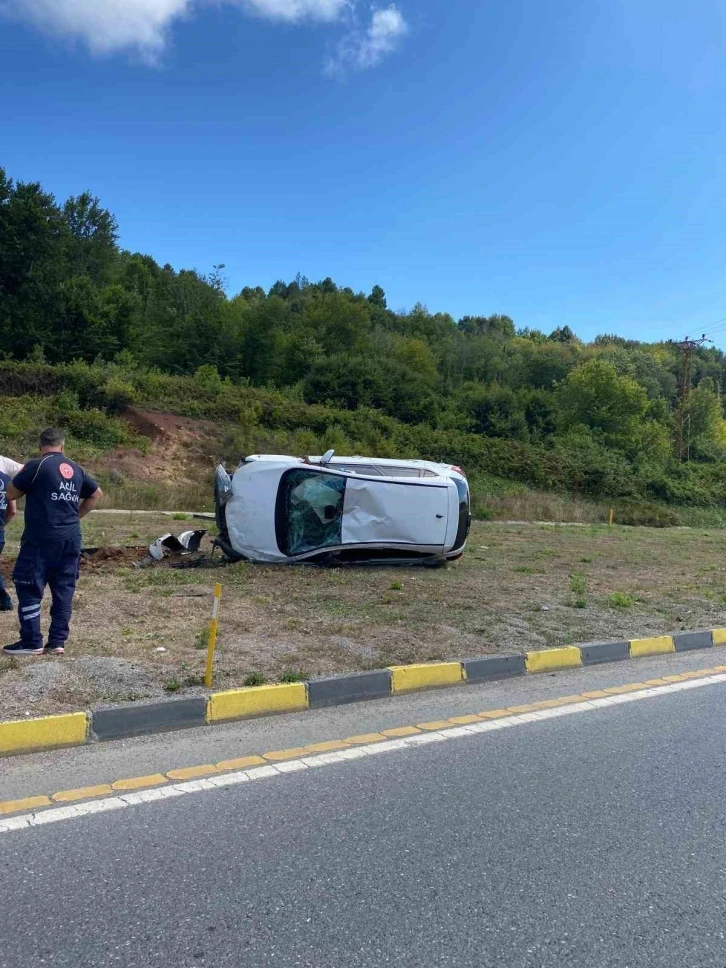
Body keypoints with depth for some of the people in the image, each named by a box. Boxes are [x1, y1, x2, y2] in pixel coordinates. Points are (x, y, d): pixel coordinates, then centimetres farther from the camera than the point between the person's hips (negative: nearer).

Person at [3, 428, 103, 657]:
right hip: (71, 538, 6)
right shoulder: (76, 469, 10)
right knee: (64, 589, 9)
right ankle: (57, 642, 13)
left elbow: (11, 494, -1)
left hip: (41, 538, -6)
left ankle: (31, 642, 7)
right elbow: (97, 494, 21)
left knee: (29, 588, 4)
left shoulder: (36, 465, -8)